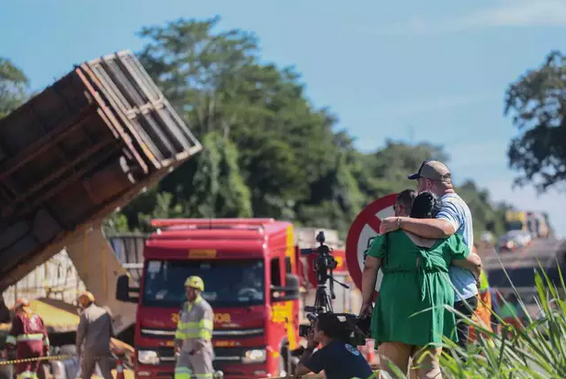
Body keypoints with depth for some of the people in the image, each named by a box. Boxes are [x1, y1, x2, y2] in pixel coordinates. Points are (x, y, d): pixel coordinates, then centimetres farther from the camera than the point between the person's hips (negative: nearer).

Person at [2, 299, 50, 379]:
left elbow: (13, 332, -9)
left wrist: (8, 347, -13)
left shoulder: (18, 317, 1)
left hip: (25, 346, -5)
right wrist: (46, 349, 23)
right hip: (38, 346, 6)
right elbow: (44, 333, 18)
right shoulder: (37, 317, 18)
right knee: (32, 372, 16)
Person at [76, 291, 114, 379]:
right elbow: (111, 331, 12)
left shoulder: (85, 313, -5)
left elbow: (81, 332, -9)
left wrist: (78, 346, 1)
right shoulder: (105, 312, 10)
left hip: (90, 348, -3)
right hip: (104, 348, 3)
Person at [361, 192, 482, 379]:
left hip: (396, 310, -2)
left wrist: (366, 300, 11)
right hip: (434, 312, 2)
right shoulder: (446, 239, 10)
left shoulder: (390, 235, 7)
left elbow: (370, 268, 4)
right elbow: (475, 263, 19)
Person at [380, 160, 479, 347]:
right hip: (458, 296, 11)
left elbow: (442, 228, -36)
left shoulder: (451, 204, -13)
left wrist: (400, 222, -34)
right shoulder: (455, 203, 23)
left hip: (456, 298, -11)